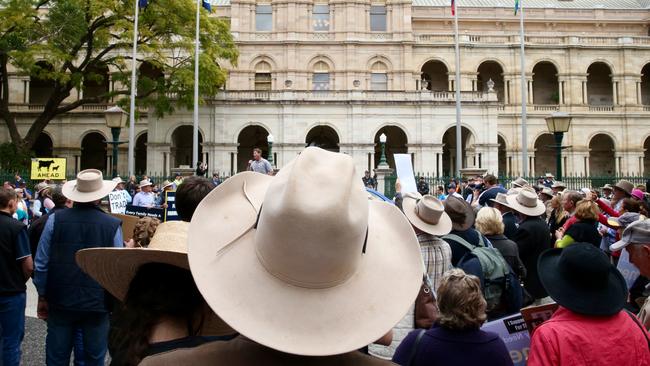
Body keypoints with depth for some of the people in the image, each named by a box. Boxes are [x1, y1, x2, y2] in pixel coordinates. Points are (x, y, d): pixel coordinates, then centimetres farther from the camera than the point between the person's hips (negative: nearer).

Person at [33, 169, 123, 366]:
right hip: (98, 304, -1)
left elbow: (41, 263, -3)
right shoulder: (113, 225, -12)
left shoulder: (55, 219, -8)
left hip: (61, 302, 2)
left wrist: (42, 296, 9)